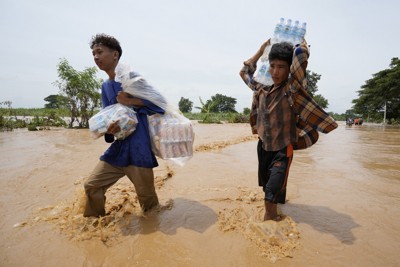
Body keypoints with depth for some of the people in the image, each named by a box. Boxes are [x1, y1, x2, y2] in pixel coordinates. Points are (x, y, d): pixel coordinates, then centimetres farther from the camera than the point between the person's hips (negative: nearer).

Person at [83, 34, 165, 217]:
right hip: (118, 147, 7)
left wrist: (130, 101, -18)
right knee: (92, 185, 9)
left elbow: (159, 100, -9)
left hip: (138, 148, -7)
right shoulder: (105, 86, 15)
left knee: (146, 196, 5)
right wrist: (108, 128, -9)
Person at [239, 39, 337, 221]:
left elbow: (300, 54, -26)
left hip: (282, 149, -5)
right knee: (268, 188, 20)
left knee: (272, 194, -13)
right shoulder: (262, 89, 3)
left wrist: (302, 43, -4)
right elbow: (244, 71, 18)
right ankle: (273, 214, 42)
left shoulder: (292, 88, -13)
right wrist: (262, 49, 15)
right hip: (263, 147, 6)